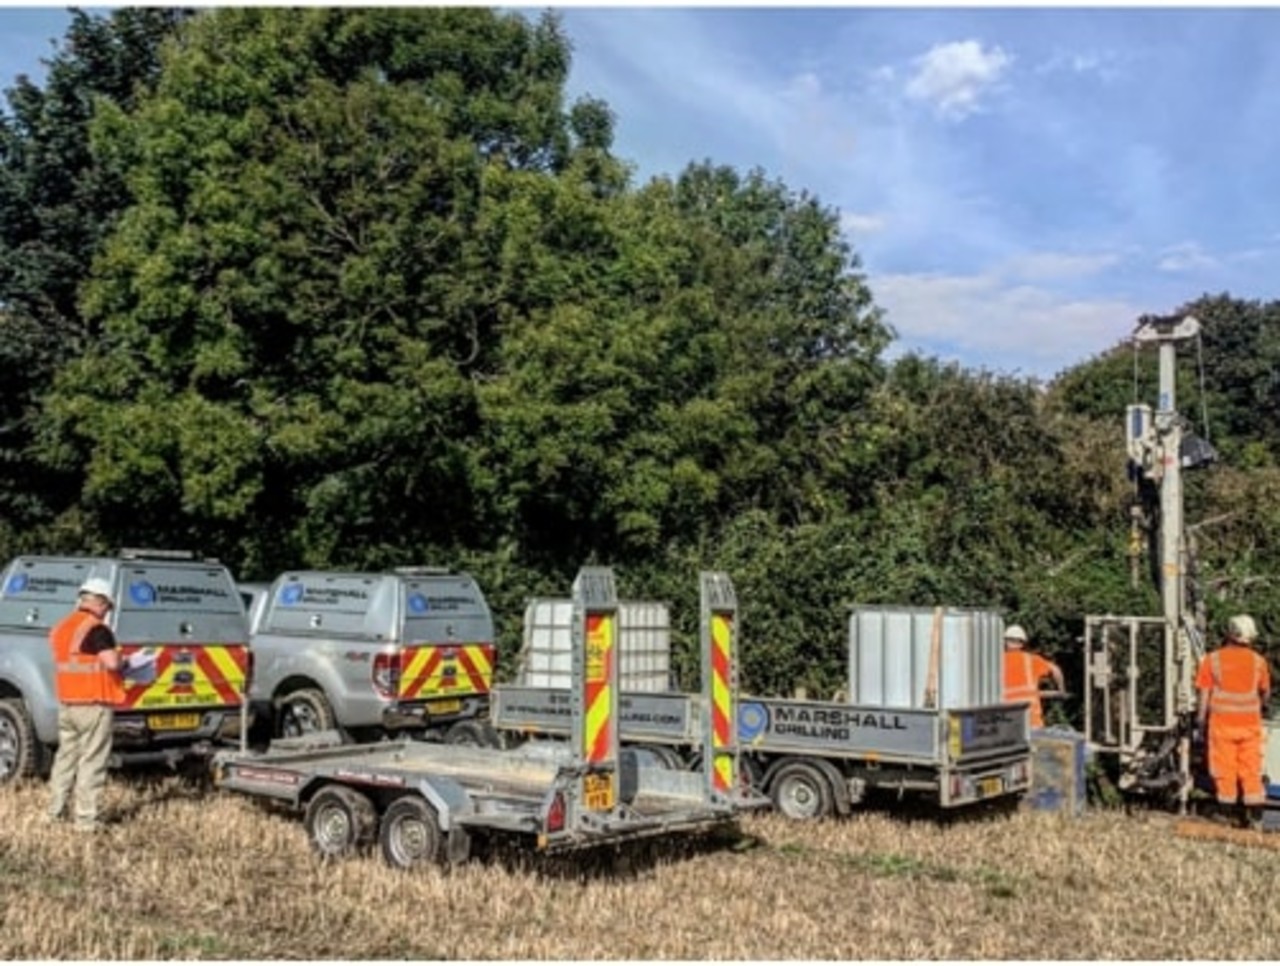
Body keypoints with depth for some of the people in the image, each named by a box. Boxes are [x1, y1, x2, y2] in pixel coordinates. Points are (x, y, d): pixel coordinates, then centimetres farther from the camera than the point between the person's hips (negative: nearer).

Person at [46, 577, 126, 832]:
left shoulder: (60, 627, 11)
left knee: (65, 756, 18)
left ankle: (55, 812, 24)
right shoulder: (97, 629, -14)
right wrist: (123, 662, -4)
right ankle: (85, 820, -1)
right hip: (93, 705, -8)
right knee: (91, 762, -2)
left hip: (67, 704, 8)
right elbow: (111, 662, -24)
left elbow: (70, 661, 16)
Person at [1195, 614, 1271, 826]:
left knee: (1225, 768, 5)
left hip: (1222, 722, -2)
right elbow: (1266, 693, 12)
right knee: (1251, 768, 9)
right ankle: (1254, 810, 9)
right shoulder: (1258, 661, 1)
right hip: (1250, 723, 2)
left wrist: (1201, 722, 3)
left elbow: (1204, 695, -5)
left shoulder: (1212, 660, -6)